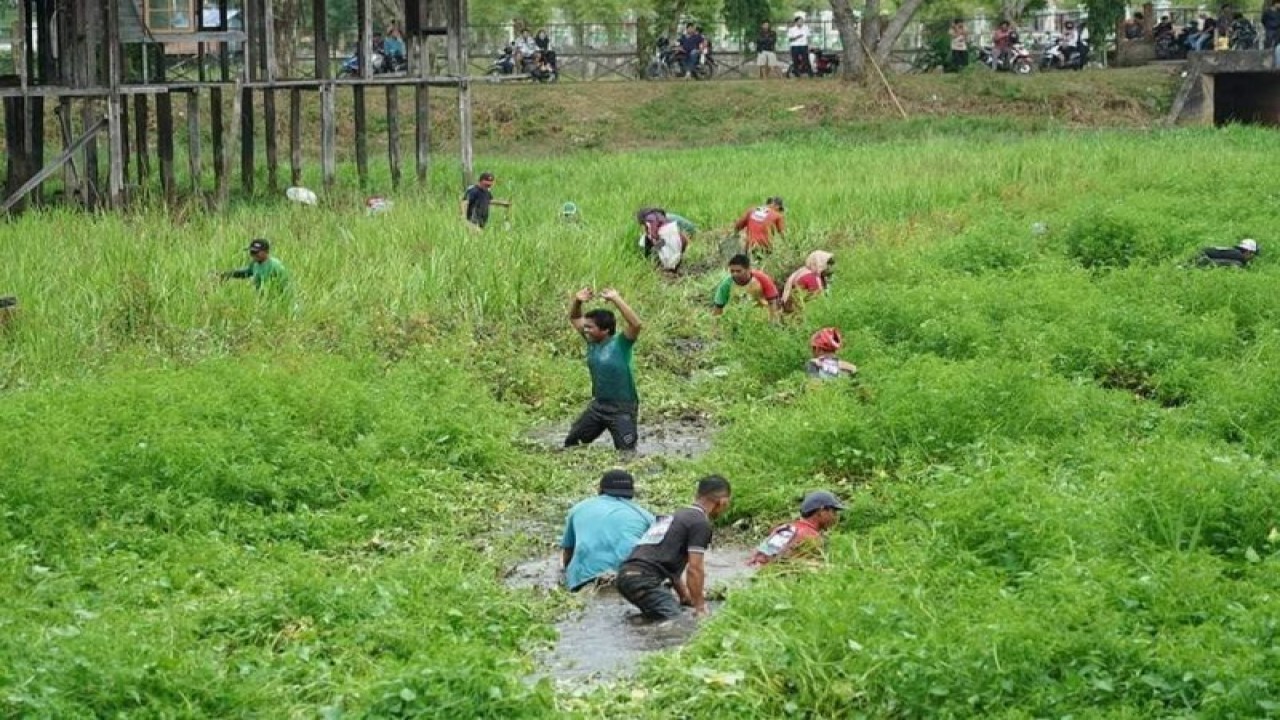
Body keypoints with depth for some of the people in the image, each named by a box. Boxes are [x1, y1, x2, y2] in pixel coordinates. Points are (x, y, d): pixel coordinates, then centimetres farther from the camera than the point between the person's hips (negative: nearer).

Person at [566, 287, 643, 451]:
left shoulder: (620, 344, -18)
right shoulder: (592, 342, 0)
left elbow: (636, 324, -36)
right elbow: (574, 318, 10)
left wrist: (616, 299, -36)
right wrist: (577, 301, -11)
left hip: (622, 409, -7)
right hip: (598, 405, 7)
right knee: (571, 442, 15)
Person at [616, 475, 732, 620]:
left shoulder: (677, 516, 27)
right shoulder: (701, 523, -2)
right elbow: (694, 568, -7)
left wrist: (685, 597, 41)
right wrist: (700, 607, 1)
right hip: (644, 580, -9)